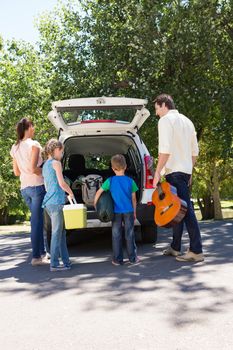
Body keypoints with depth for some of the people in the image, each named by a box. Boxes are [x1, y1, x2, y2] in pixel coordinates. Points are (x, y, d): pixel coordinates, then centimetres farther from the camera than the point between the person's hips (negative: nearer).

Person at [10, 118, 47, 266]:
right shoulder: (34, 144, -9)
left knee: (37, 220, 18)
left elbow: (16, 172, 13)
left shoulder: (15, 148, 11)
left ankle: (42, 252, 25)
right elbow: (33, 168, -18)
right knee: (37, 222, -3)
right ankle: (36, 257, -1)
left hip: (24, 188, 7)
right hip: (37, 186, -7)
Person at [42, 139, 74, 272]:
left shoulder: (46, 165, 19)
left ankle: (66, 261, 16)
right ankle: (54, 264, -4)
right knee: (57, 233, -6)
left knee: (61, 232, 12)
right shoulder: (56, 163, -7)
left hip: (49, 202, 9)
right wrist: (71, 193, 4)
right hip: (56, 202, -9)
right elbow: (62, 183, -12)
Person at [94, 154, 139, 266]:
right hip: (128, 211, 1)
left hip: (116, 212, -1)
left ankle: (117, 259, 11)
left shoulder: (110, 181, -5)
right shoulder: (130, 181, -2)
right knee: (129, 235, 9)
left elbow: (99, 192, -6)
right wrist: (134, 211, 13)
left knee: (116, 235, 7)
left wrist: (95, 203, 8)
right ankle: (133, 258, 14)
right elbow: (133, 198, 3)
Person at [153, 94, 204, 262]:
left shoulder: (166, 120, -8)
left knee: (185, 209, -11)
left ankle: (196, 251, -12)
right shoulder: (187, 121, 19)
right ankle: (175, 247, 21)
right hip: (185, 171, 9)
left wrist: (157, 172, -15)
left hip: (173, 171, -9)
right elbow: (195, 151, 19)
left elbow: (165, 149, -19)